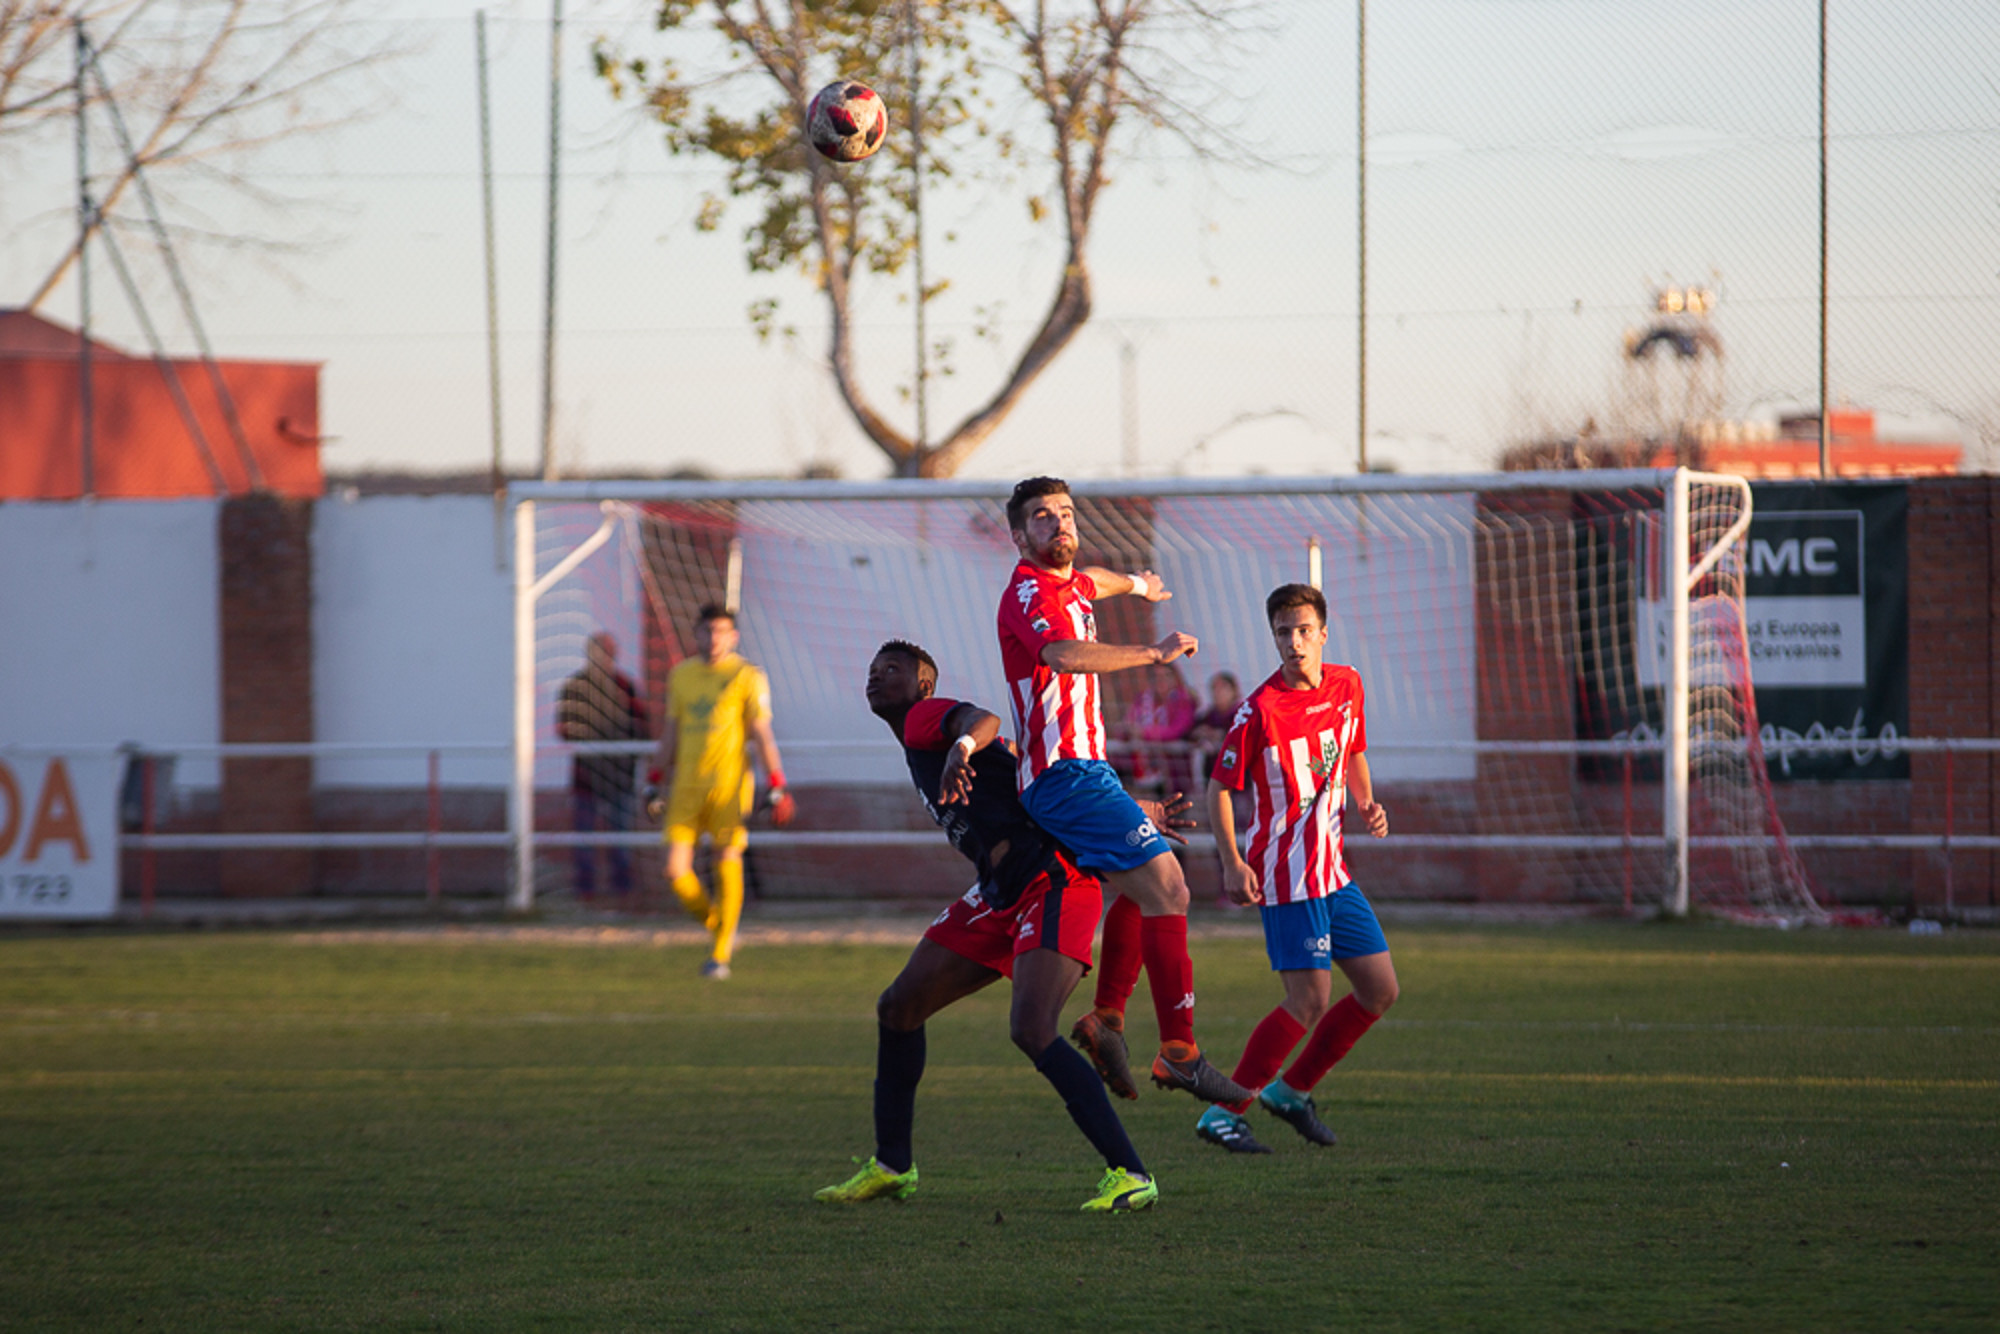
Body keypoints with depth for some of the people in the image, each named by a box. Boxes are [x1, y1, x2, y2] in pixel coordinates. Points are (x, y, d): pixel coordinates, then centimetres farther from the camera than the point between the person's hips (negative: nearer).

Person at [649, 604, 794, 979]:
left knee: (728, 864, -6)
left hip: (729, 784, -4)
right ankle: (717, 926, 21)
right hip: (687, 786, 4)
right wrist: (656, 781, 19)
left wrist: (776, 787, -8)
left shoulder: (747, 677, 0)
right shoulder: (680, 675, 13)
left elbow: (762, 735, -2)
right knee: (676, 871, -4)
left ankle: (721, 955, 4)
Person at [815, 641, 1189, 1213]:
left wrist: (962, 747, -50)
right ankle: (890, 1167, 24)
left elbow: (983, 720, -26)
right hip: (1001, 894, 10)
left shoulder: (925, 718, -1)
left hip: (1052, 881, -10)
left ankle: (1130, 1175, -23)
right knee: (898, 1008, 12)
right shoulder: (918, 755, 24)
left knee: (1032, 1032, -24)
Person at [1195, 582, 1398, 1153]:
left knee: (1380, 991, 7)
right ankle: (1224, 1113, -4)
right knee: (1310, 1001, -13)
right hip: (1287, 875, -7)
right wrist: (1232, 863, -17)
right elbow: (1219, 786, -8)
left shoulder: (1347, 685, 5)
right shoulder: (1260, 709, -14)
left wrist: (1367, 804, 4)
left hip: (1334, 872, 7)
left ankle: (1292, 1090, 20)